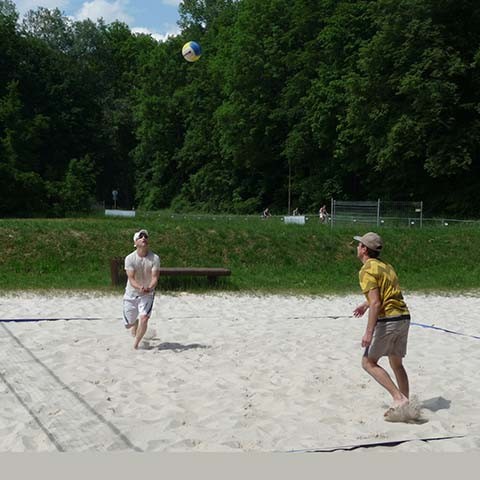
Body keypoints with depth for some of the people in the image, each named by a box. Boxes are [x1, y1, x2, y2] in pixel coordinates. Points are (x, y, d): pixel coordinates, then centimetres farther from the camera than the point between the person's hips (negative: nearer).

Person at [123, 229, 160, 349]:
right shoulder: (129, 258, -14)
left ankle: (135, 345, -4)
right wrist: (139, 287, -41)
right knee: (129, 323, 10)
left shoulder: (155, 258, -13)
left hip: (147, 294, -1)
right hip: (131, 294, 1)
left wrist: (149, 288, -40)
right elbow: (131, 279, -21)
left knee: (144, 318, -22)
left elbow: (155, 277, -18)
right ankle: (136, 324, 48)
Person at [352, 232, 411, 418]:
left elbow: (376, 303, -19)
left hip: (387, 320, -8)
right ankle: (405, 405, 20)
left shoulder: (367, 270, -10)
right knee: (396, 364, 17)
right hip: (404, 317, 9)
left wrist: (368, 332, -21)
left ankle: (398, 397, -10)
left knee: (368, 362, 0)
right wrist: (366, 304, 43)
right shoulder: (386, 266, 17)